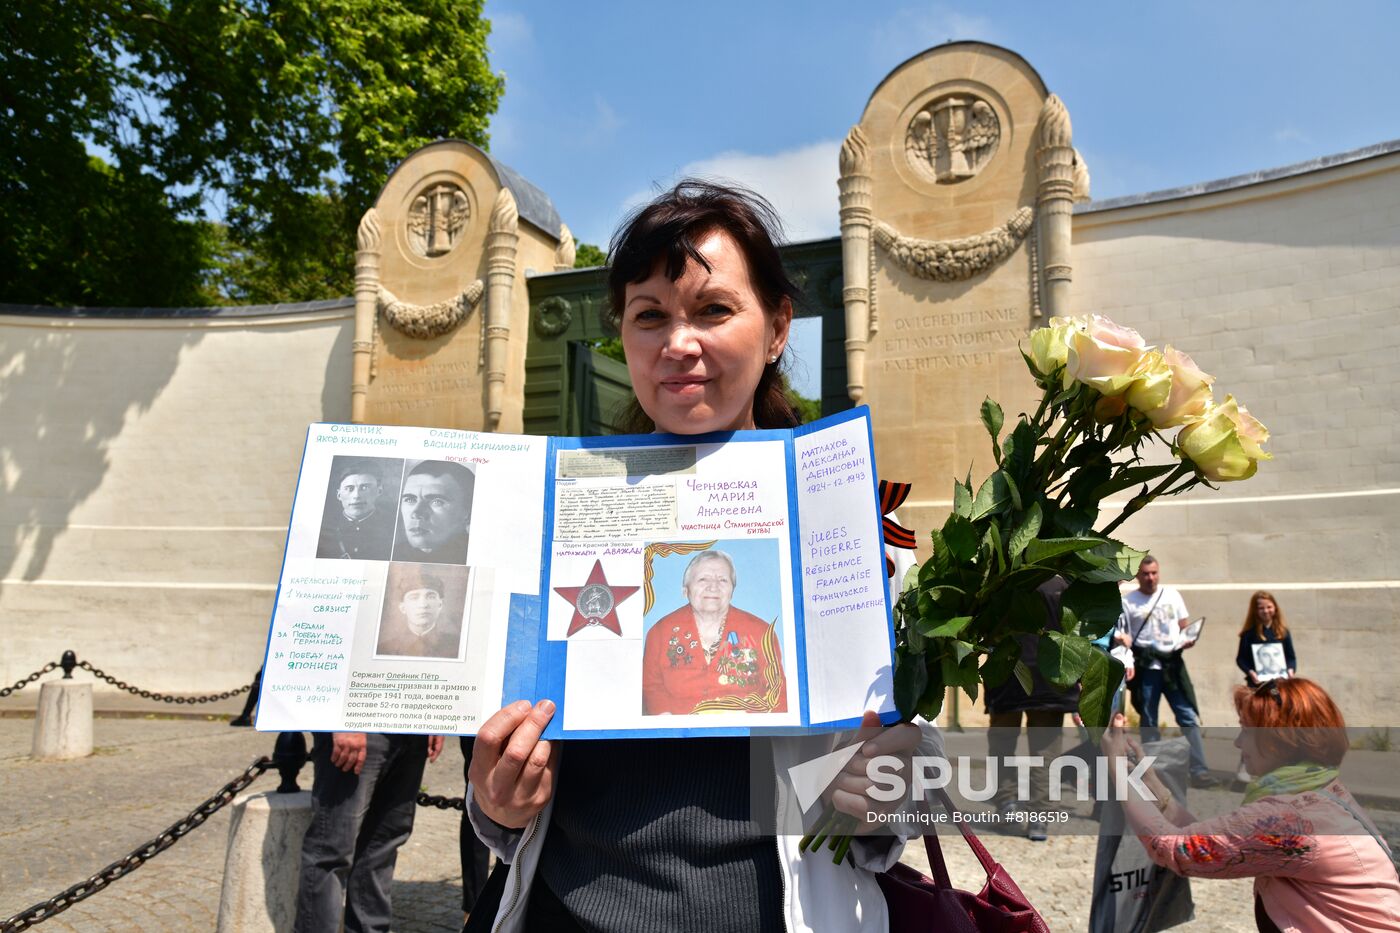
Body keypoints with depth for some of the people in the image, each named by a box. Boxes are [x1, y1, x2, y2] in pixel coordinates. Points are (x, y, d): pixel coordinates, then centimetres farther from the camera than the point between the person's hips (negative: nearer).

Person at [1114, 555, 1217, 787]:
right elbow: (1122, 636, 0)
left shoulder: (1172, 594, 11)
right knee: (1148, 722, 6)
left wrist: (1188, 639, -5)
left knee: (1189, 718, -3)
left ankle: (1199, 771, 1)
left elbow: (1185, 624, 15)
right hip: (1145, 667, -2)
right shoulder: (1127, 601, 2)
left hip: (1172, 664, 2)